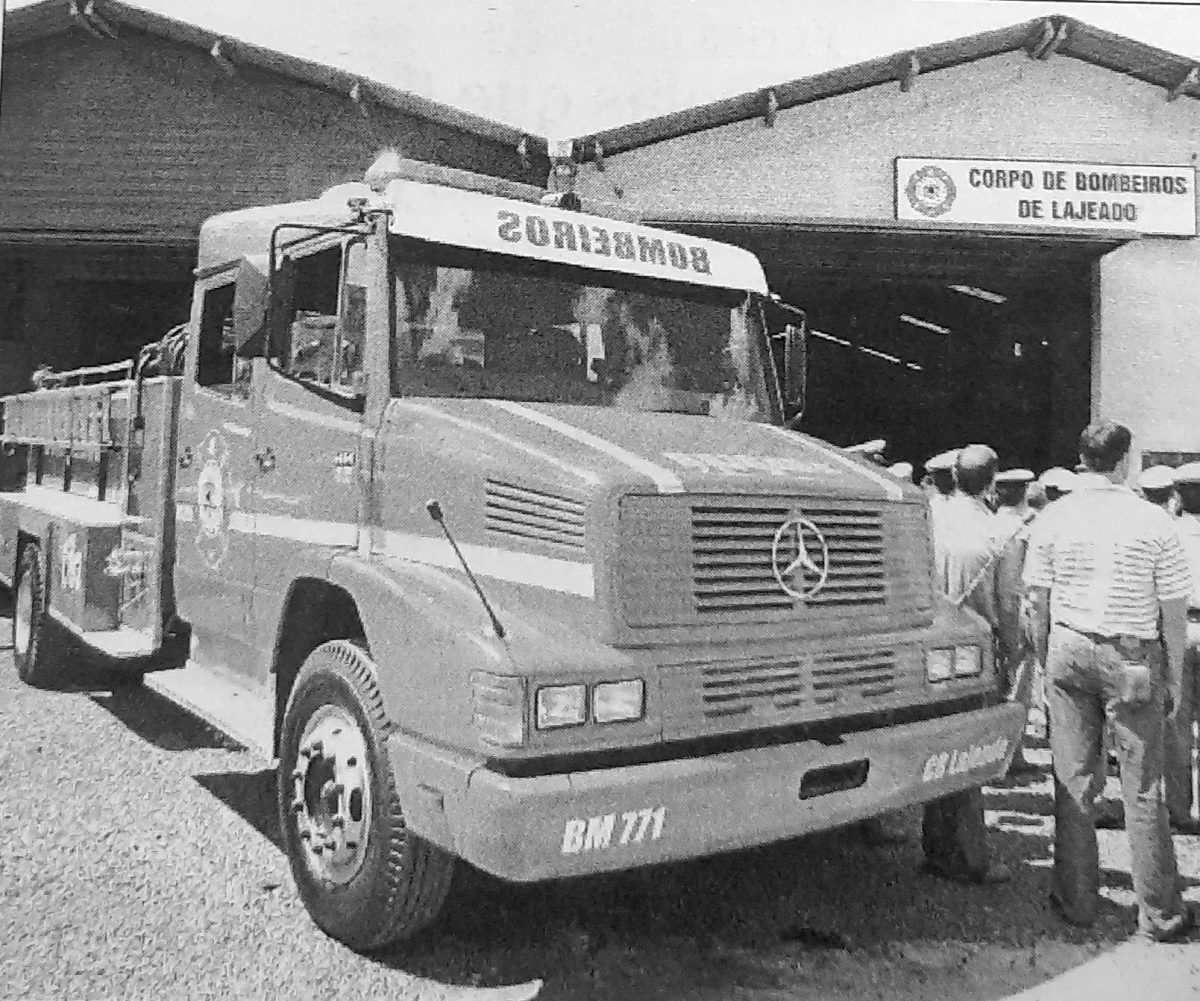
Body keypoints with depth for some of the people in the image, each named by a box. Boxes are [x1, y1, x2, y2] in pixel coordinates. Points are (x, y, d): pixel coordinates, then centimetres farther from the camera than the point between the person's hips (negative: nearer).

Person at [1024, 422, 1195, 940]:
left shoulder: (1053, 517, -2)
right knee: (1142, 788, 8)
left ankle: (1076, 900, 19)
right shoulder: (1153, 521, -7)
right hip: (1135, 659, -1)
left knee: (1072, 780, 9)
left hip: (1069, 650, 2)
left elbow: (1037, 602, 1)